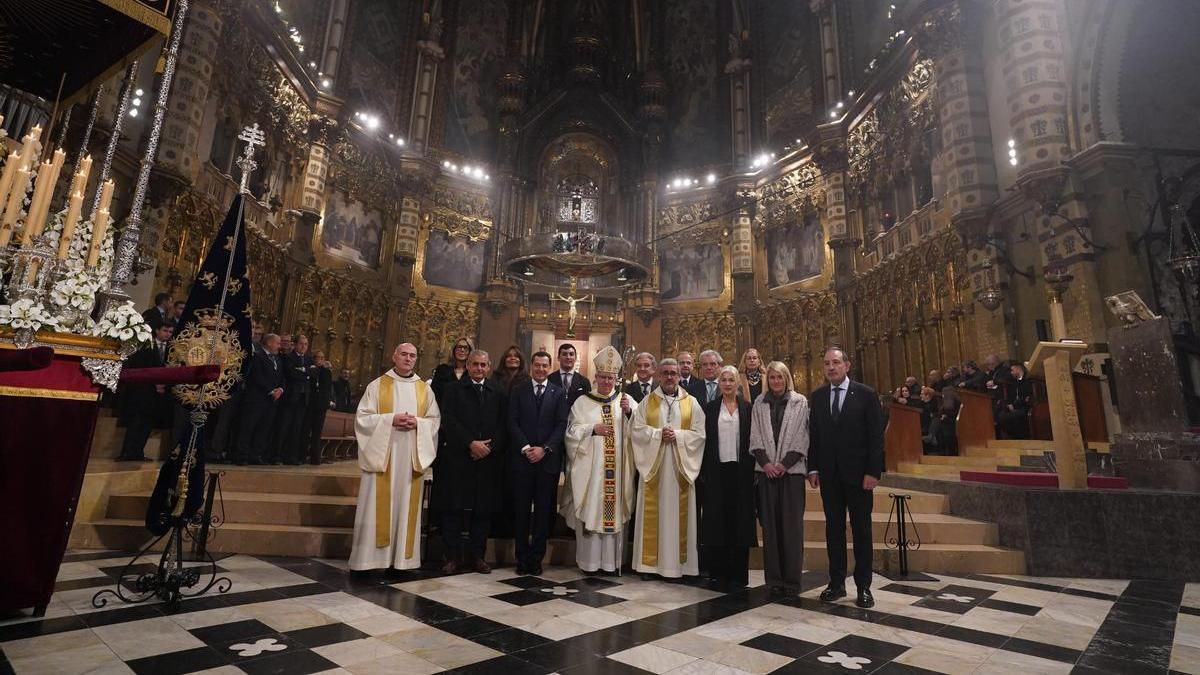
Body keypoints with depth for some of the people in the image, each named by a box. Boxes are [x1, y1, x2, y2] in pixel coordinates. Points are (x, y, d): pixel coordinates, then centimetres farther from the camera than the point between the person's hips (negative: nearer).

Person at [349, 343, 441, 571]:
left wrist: (418, 423, -13)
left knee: (406, 505, 5)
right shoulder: (377, 385, 3)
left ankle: (403, 559, 14)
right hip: (381, 455, -2)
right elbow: (362, 418, -3)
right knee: (378, 506, 0)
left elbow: (435, 420, 7)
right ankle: (371, 558, 10)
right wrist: (390, 420, -16)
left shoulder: (425, 389, 9)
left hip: (412, 457, 2)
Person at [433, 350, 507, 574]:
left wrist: (489, 446, -10)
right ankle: (454, 556, 13)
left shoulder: (498, 394, 12)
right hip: (457, 459, -2)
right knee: (453, 510, 1)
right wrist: (471, 443, -14)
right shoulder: (452, 389, 6)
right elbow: (449, 421, -5)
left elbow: (503, 427, 6)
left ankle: (477, 555, 18)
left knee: (483, 510, 7)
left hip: (488, 460, 2)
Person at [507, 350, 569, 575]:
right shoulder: (518, 391, 8)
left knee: (544, 510, 4)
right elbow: (513, 422, 1)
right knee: (521, 509, 5)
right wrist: (525, 447, -10)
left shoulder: (558, 394, 6)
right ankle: (522, 558, 16)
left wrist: (544, 448, -11)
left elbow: (561, 426, 0)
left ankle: (536, 559, 15)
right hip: (522, 458, 0)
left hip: (548, 459, 0)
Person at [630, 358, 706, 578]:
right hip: (653, 465, 0)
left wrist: (677, 436, -14)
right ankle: (651, 561, 13)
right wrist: (658, 434, -14)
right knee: (653, 513, 3)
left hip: (681, 467, 0)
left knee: (678, 513, 4)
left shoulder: (692, 403, 6)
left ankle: (677, 561, 14)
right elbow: (636, 430, 0)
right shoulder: (647, 402, 6)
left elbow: (699, 434, 0)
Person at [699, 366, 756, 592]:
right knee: (717, 520, 3)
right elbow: (704, 440, 4)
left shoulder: (748, 408, 5)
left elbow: (754, 441, 3)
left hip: (741, 471, 0)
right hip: (716, 471, 0)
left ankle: (738, 575, 15)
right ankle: (720, 574, 14)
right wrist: (702, 472, -2)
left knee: (740, 521, 4)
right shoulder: (709, 408, 6)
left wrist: (753, 471, -4)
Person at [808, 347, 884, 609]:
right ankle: (837, 582, 19)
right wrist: (813, 468, 2)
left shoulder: (866, 394, -4)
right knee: (833, 528, 9)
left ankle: (863, 586, 17)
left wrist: (874, 471, -11)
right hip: (829, 474, 3)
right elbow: (813, 434, 7)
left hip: (858, 473, -3)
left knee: (861, 530, 6)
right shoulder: (818, 396, 6)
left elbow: (876, 435, -6)